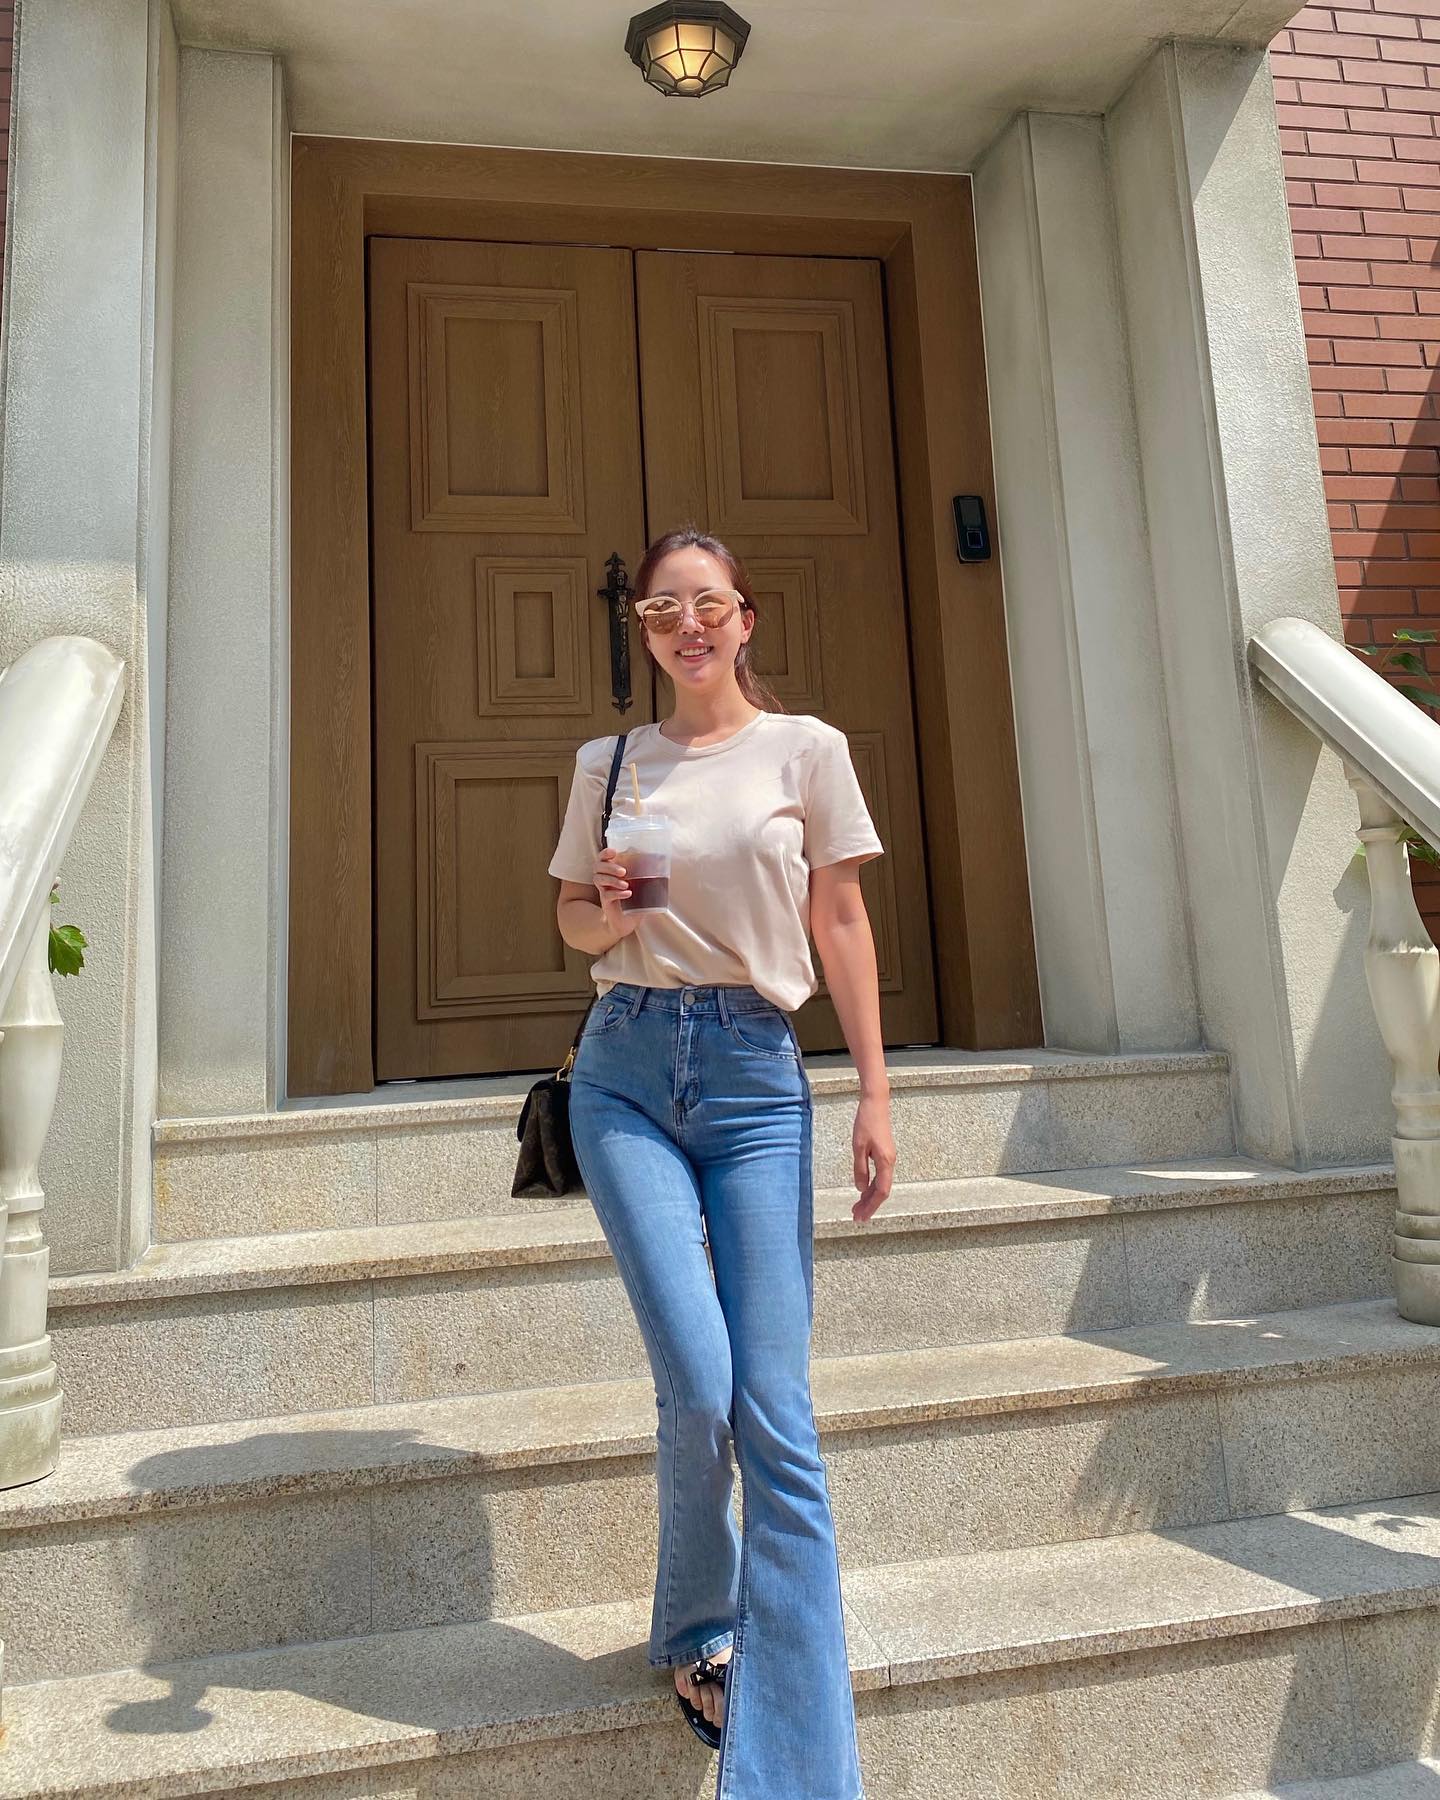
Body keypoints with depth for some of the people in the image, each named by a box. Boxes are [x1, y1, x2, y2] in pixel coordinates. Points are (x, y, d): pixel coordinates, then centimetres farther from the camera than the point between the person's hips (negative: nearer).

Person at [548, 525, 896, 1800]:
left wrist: (876, 1096, -1)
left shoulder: (807, 748, 6)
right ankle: (694, 1625, 26)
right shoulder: (609, 762, 11)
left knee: (775, 1411, -3)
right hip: (627, 1072, 1)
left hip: (755, 1077, -1)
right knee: (699, 1386, -7)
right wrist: (609, 915, -6)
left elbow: (842, 922, 5)